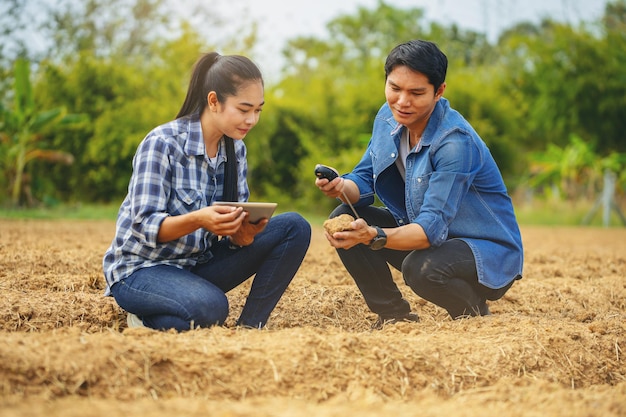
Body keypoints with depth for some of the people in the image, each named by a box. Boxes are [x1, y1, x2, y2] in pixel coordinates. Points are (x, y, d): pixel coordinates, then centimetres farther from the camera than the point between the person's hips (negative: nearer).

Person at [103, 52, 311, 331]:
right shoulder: (162, 144, -17)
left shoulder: (235, 149, 2)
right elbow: (143, 226, -21)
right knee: (210, 306, -38)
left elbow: (235, 233, 1)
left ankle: (250, 327, -6)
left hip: (199, 265, 6)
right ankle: (147, 319, -6)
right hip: (141, 268, -6)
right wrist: (197, 220, -39)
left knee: (295, 228, -10)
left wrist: (244, 232, -24)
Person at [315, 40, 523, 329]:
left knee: (421, 268, -37)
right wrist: (342, 188, -25)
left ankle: (473, 314, -3)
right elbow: (364, 180, 0)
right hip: (421, 231, 7)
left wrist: (373, 236, -50)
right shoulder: (388, 118, -3)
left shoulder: (456, 143, -28)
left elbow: (432, 227, -34)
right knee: (343, 220, -9)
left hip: (488, 253, -7)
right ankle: (394, 314, 4)